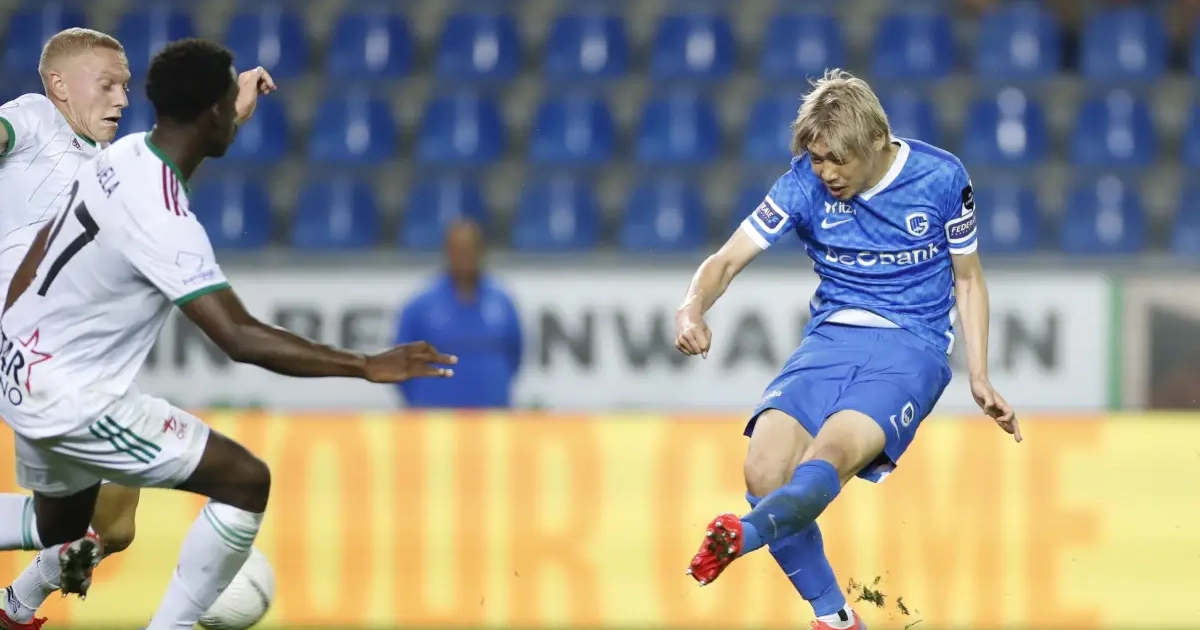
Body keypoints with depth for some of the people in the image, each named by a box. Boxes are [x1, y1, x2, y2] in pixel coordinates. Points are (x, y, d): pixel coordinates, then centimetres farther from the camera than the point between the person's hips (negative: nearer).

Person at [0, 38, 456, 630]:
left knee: (60, 543, 29)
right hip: (71, 401, -9)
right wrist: (367, 367, -34)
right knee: (246, 481, -10)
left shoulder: (122, 155, 0)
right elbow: (241, 339, -34)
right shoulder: (164, 220, -28)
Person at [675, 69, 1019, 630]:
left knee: (832, 452, -33)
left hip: (912, 347, -3)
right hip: (831, 337, 3)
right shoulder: (804, 185, -2)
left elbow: (967, 278, 10)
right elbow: (727, 260, -2)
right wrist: (693, 308, -25)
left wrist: (979, 378, 3)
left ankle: (745, 534, -58)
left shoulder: (942, 178, -4)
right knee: (764, 470, -21)